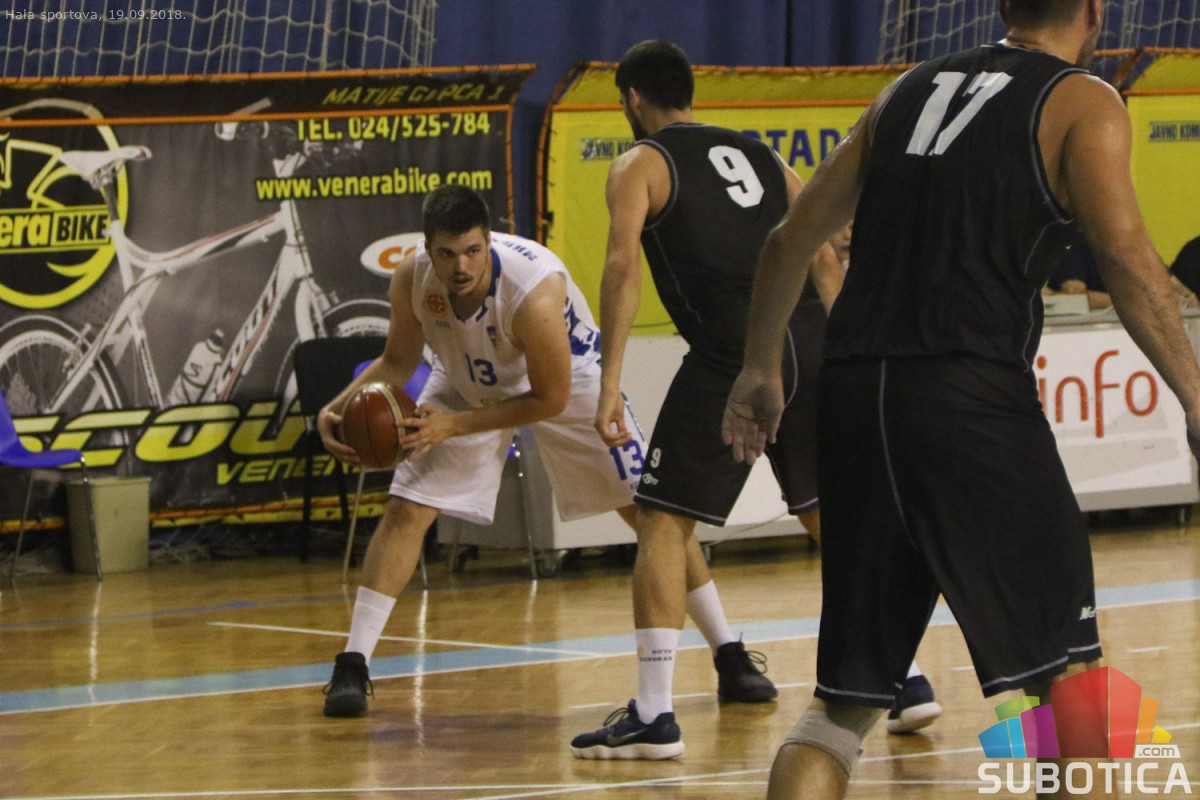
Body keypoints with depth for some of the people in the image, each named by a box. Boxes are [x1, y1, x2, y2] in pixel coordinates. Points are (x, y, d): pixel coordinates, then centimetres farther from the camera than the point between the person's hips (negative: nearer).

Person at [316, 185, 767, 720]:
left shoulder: (535, 290, -41)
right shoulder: (412, 279, -28)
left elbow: (550, 399, -28)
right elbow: (397, 362, -7)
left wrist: (455, 425, -34)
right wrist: (339, 407, -24)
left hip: (563, 374, -3)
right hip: (467, 382, 3)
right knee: (406, 511, -11)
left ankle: (729, 657, 6)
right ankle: (352, 665, -6)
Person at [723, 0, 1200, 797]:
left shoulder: (912, 90, 21)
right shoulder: (1082, 104, 4)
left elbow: (792, 239, 23)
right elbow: (1127, 259, -10)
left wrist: (761, 369, 33)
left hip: (856, 394, 6)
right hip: (971, 395, -6)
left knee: (846, 697, 11)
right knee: (1067, 672, 1)